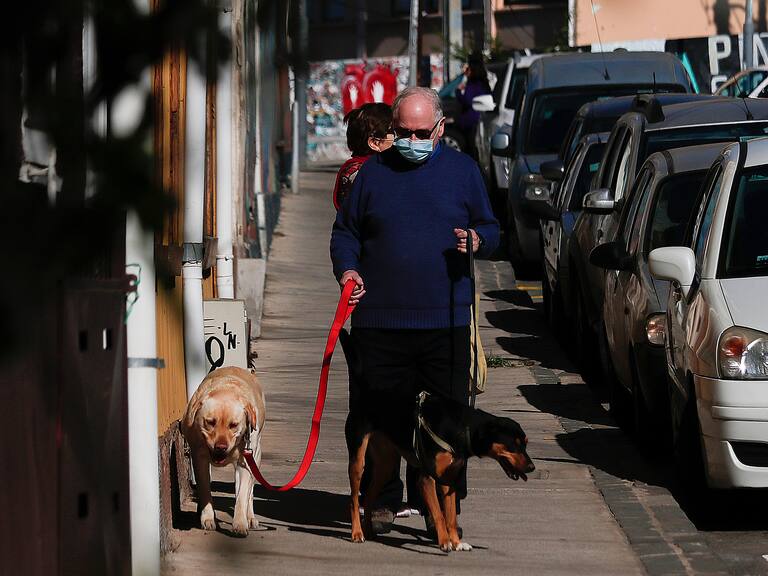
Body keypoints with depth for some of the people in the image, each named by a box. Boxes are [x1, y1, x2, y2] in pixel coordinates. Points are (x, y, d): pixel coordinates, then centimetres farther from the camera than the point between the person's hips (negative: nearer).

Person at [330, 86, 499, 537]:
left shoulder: (462, 170, 9)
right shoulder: (373, 173, 11)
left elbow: (491, 229, 13)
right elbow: (345, 231, 17)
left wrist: (477, 241, -10)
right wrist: (347, 268, -2)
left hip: (445, 321, -1)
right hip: (380, 321, 1)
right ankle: (382, 501, 11)